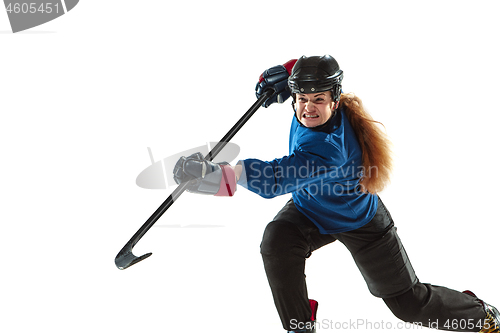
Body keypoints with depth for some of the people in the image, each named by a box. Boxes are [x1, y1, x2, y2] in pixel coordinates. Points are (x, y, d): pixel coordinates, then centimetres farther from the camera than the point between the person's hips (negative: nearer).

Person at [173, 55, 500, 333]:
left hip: (359, 222, -6)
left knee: (409, 301, 7)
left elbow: (275, 179, -57)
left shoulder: (328, 147, -44)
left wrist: (219, 174, -69)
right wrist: (287, 70, -17)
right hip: (310, 211, 6)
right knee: (276, 243, -24)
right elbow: (316, 71, 2)